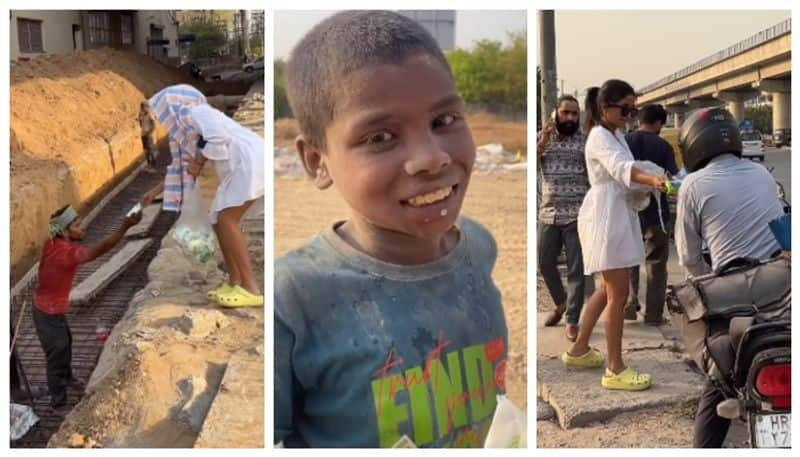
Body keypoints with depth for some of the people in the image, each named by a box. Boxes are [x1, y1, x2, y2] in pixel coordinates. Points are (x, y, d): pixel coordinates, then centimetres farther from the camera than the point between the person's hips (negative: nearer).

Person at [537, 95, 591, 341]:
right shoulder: (542, 137, 7)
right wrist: (543, 141, -18)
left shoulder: (586, 140, 0)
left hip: (577, 215, -3)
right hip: (548, 214, 3)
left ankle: (572, 321, 5)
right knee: (545, 264, 12)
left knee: (576, 269, -2)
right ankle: (561, 303, 36)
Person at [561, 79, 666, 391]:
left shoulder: (616, 136, 17)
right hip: (606, 217, -10)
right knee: (618, 294, -8)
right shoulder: (600, 137, -15)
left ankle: (579, 350, 29)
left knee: (610, 289, 18)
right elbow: (621, 169, -32)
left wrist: (651, 185, 0)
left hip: (618, 215, 10)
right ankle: (615, 370, -2)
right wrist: (653, 180, -48)